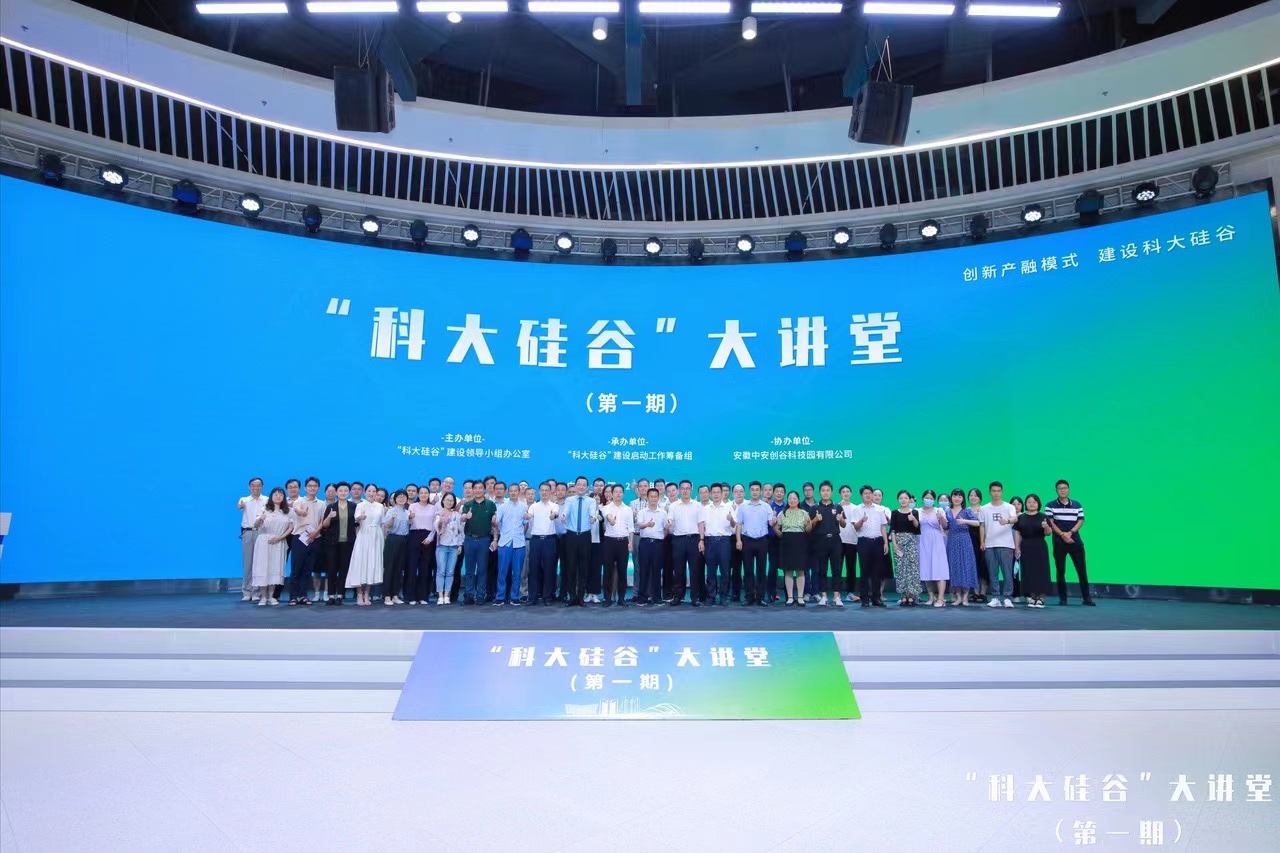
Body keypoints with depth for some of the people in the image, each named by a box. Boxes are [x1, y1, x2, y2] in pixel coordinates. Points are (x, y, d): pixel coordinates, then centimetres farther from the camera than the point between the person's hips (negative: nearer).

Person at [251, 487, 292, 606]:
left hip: (279, 543, 2)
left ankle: (270, 596, 9)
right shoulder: (265, 510, 0)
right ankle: (263, 597, 0)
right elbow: (255, 526, -10)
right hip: (264, 542, -2)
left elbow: (291, 527, 6)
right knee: (263, 568, -5)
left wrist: (280, 537, -9)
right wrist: (260, 519, -33)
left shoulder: (287, 512, 8)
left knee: (275, 569, 2)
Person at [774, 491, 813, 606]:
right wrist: (774, 525, -11)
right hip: (787, 542, 0)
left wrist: (809, 522, -14)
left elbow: (808, 530, 5)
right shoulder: (782, 513, 8)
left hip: (801, 542, 0)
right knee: (788, 570, 0)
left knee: (800, 570, 1)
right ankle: (790, 597, 6)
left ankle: (800, 597, 7)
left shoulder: (804, 513, 7)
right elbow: (776, 528, 10)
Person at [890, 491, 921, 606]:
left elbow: (917, 527, -3)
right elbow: (892, 529, 2)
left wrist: (914, 519, -21)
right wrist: (894, 543, -7)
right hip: (899, 541, 0)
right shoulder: (895, 513, 5)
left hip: (911, 541, 0)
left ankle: (911, 596, 0)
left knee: (912, 567, -5)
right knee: (900, 568, 0)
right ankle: (903, 596, 5)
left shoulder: (915, 512, 6)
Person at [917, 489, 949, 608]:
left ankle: (941, 598, -13)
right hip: (923, 543, 3)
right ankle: (932, 596, 15)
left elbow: (945, 526, -8)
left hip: (936, 542, -3)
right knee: (926, 570, 3)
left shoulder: (939, 510, 3)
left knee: (939, 569, -9)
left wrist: (941, 518, -27)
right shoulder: (918, 512, 9)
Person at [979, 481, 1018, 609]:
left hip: (1006, 544, -2)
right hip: (990, 545, 2)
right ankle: (995, 598, 9)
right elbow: (982, 526, 12)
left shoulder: (1009, 507, 2)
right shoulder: (984, 509, 10)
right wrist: (982, 542, 4)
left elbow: (1015, 518, -18)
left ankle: (1007, 598, 3)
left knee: (1007, 572, -3)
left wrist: (1007, 521, -40)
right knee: (993, 573, 4)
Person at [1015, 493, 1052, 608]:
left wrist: (1046, 527, -22)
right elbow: (1017, 533, 8)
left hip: (1040, 547, -1)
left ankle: (1040, 598, 3)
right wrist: (1016, 548, 1)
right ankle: (1031, 597, 8)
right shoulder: (1020, 518, 8)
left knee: (1041, 571, -3)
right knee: (1028, 572, 1)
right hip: (1026, 548, 1)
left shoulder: (1043, 517, 3)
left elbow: (1048, 533, 0)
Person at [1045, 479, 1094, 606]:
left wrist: (1070, 532, -11)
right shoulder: (1051, 505, 2)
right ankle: (1062, 598, 7)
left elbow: (1081, 521, 3)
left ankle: (1087, 598, 8)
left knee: (1081, 570, 1)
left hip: (1075, 541, 2)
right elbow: (1050, 523, -4)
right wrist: (1062, 535, -15)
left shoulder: (1077, 505, 9)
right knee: (1060, 571, 1)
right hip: (1059, 542, -2)